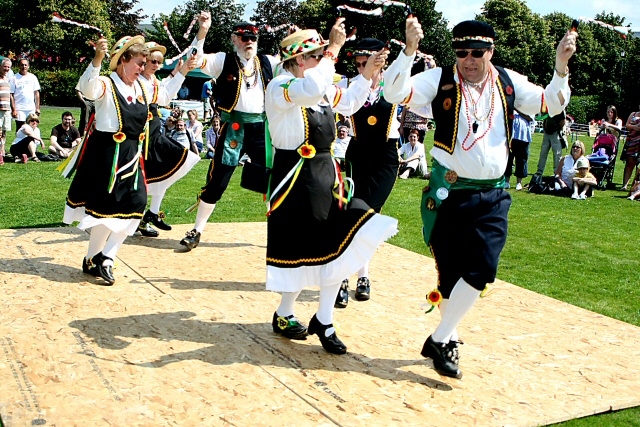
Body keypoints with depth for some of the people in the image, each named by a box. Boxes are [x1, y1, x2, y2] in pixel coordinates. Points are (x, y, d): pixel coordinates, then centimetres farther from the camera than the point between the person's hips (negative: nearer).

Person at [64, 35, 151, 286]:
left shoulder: (140, 87, 10)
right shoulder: (106, 85, -13)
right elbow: (87, 88, -37)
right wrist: (97, 59, -50)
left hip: (132, 156, 8)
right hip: (107, 155, -7)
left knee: (135, 206, 5)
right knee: (108, 209, -2)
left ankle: (105, 259, 17)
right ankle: (92, 261, 18)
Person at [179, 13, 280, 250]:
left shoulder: (268, 62, 10)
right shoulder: (223, 60, 1)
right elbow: (195, 60, -11)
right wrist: (202, 31, -22)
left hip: (262, 127, 3)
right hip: (234, 127, -3)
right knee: (217, 180, 0)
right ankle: (197, 231, 12)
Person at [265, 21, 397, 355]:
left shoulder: (323, 89, 11)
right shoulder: (280, 87, -14)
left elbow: (349, 104, 29)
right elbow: (312, 88, -36)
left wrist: (368, 73, 18)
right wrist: (334, 47, -27)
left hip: (325, 175, 8)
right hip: (295, 179, -8)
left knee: (337, 247, 2)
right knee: (301, 249, 2)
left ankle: (324, 321, 14)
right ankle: (283, 316, 25)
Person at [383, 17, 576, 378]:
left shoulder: (509, 83, 5)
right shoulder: (440, 80, -5)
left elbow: (552, 105, 6)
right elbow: (394, 93, -17)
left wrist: (561, 68, -11)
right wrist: (410, 50, -30)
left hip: (492, 196, 3)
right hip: (448, 193, -3)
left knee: (481, 270, -7)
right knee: (450, 272, 4)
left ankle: (441, 340, 6)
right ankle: (447, 341, 22)